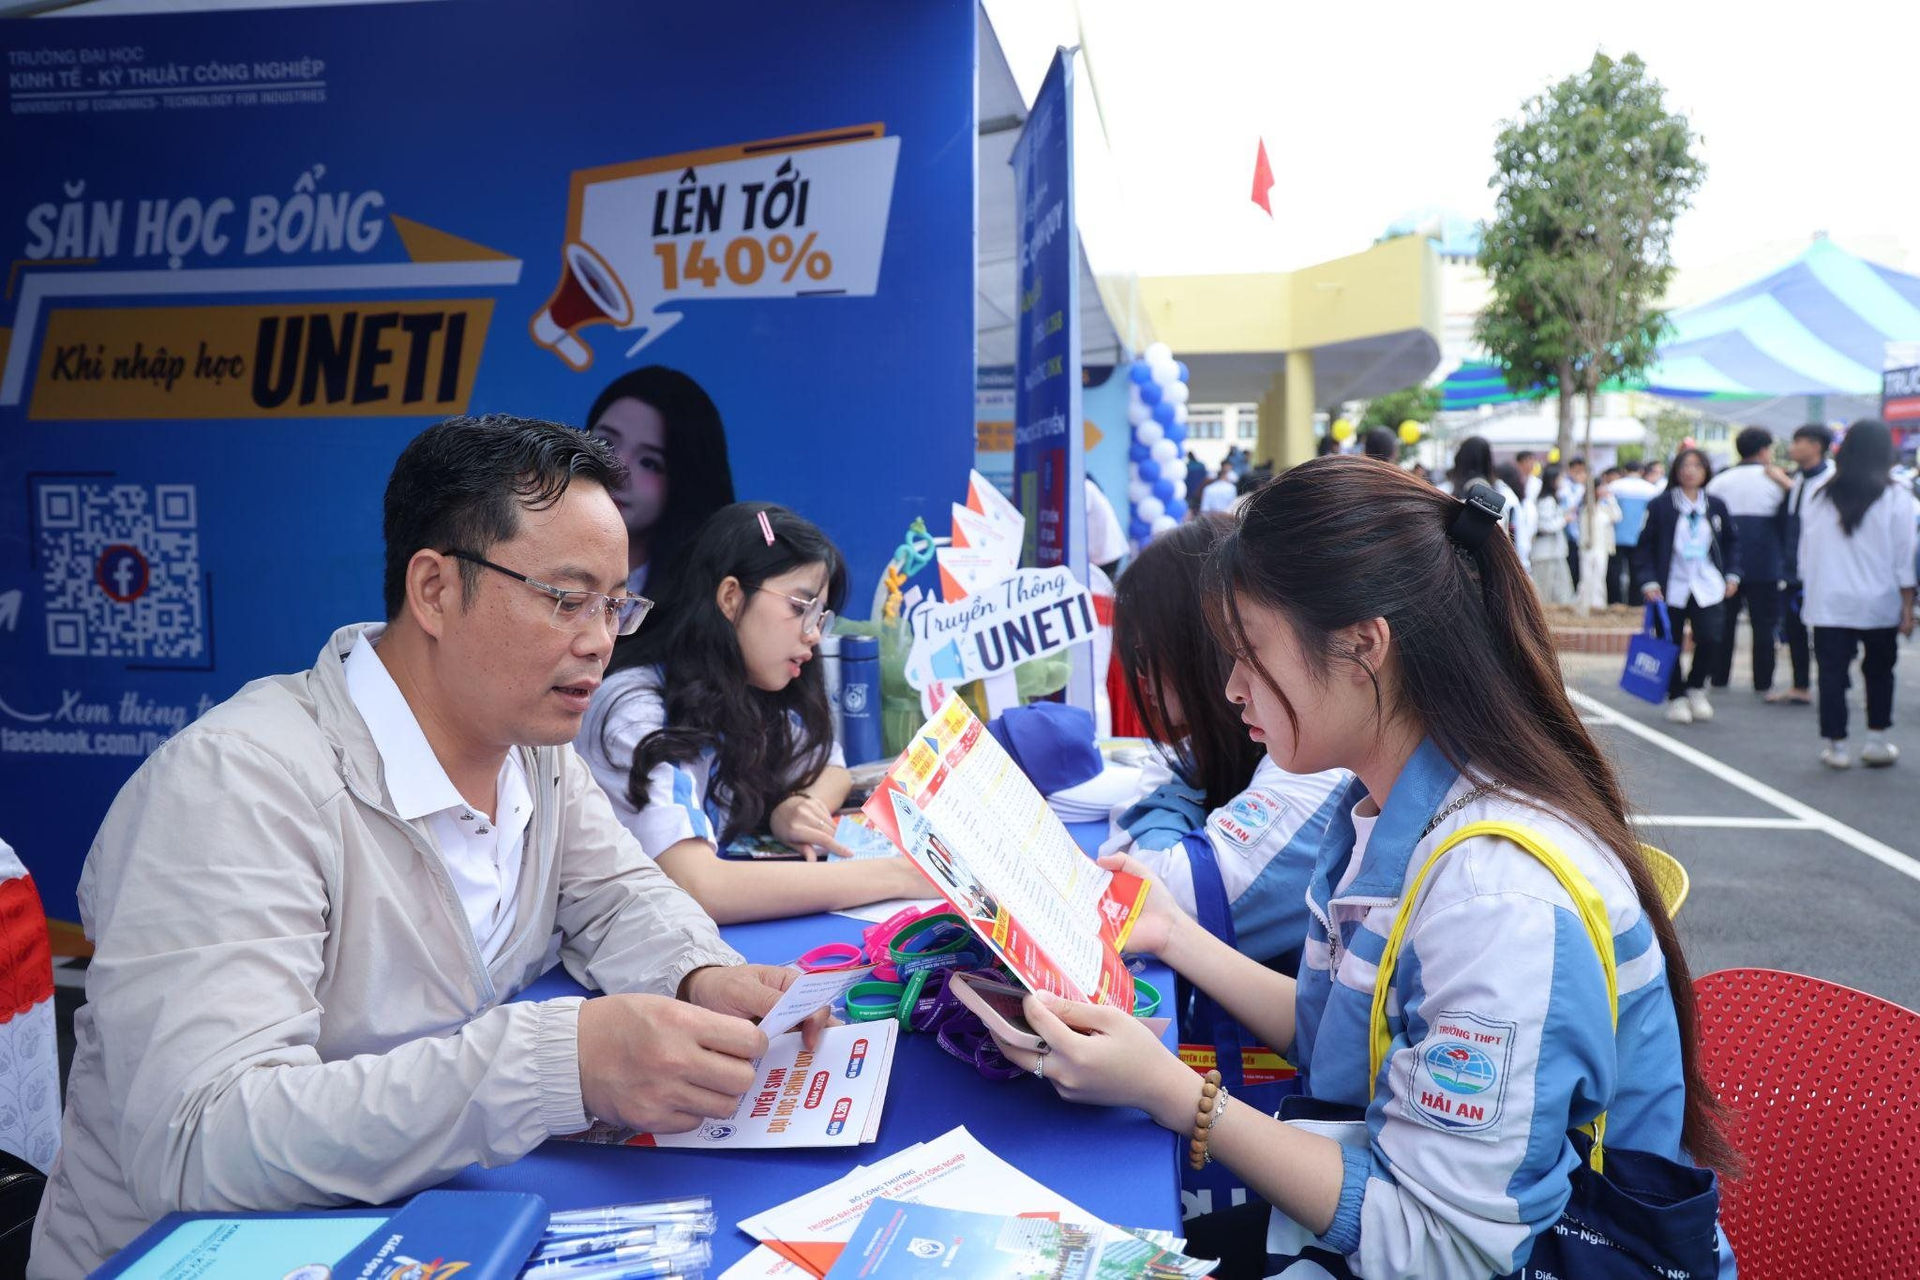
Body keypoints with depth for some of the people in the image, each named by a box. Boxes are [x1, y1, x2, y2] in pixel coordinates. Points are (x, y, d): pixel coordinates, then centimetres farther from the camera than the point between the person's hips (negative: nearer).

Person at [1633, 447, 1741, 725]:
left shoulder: (1716, 506, 7)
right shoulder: (1660, 506, -3)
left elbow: (1731, 541, 19)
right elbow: (1644, 546, -1)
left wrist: (1732, 575, 10)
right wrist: (1648, 582, -10)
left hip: (1708, 587, 2)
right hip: (1671, 587, -2)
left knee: (1711, 640, -10)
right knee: (1671, 645, 3)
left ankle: (1696, 687, 15)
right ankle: (1676, 697, 19)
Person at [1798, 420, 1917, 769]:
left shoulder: (1819, 497, -1)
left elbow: (1806, 553, 4)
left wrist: (1812, 591, 15)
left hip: (1828, 604, 1)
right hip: (1879, 601, -1)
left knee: (1832, 674, 5)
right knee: (1879, 673, 15)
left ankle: (1835, 744, 8)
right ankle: (1876, 741, 18)